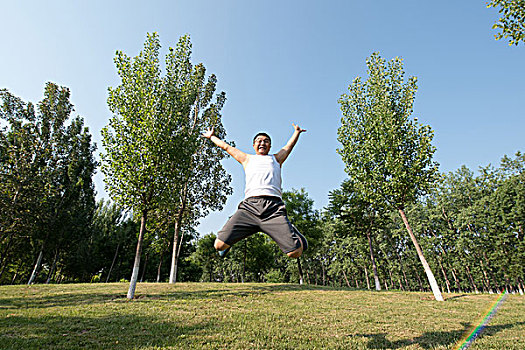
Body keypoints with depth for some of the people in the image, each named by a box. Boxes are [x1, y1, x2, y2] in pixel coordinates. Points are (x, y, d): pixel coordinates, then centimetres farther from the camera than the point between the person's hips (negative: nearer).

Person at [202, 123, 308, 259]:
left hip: (274, 207, 0)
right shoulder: (247, 159, 29)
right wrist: (211, 136, 52)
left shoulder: (276, 159, 29)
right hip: (250, 205, 1)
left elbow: (290, 145, 45)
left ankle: (291, 230, 20)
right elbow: (226, 146, 41)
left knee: (295, 252, -13)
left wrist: (297, 132, 57)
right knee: (220, 245, -12)